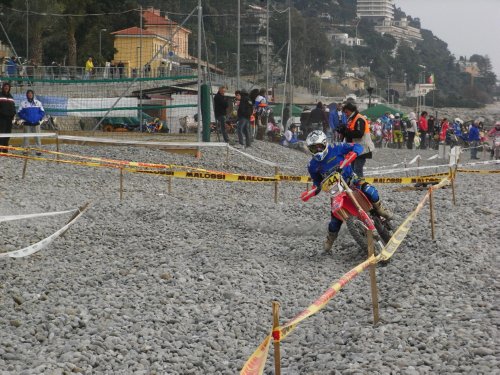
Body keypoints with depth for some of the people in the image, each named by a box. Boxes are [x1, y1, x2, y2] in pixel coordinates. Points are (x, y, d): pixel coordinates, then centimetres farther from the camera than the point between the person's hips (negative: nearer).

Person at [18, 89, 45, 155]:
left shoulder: (38, 103, 7)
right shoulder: (23, 103, 3)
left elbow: (42, 112, 7)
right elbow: (20, 113, 2)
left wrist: (38, 118, -8)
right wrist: (25, 118, -12)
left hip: (36, 123, 1)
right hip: (27, 123, -1)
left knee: (37, 137, -3)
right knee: (26, 137, -1)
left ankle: (39, 150, -1)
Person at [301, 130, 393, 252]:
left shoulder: (336, 149, -12)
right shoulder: (313, 165, -1)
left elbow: (358, 147, -14)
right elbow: (317, 183, 8)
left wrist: (352, 154, -36)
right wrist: (310, 193, -12)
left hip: (350, 179, -2)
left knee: (369, 191, -31)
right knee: (336, 216, -7)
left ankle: (380, 209, -5)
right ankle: (330, 239, 18)